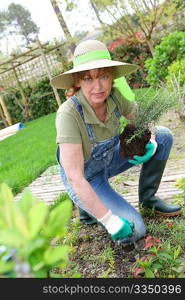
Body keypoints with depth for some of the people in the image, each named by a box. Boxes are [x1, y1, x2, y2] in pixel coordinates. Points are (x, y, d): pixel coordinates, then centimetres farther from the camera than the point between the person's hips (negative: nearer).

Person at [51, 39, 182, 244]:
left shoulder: (114, 95, -16)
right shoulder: (69, 114, -33)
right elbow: (75, 177, -34)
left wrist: (150, 144, -23)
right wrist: (109, 220, -31)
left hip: (108, 159, 6)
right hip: (85, 179, -6)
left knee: (164, 136, -5)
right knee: (133, 231, -20)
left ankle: (148, 197, 9)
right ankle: (87, 207, 7)